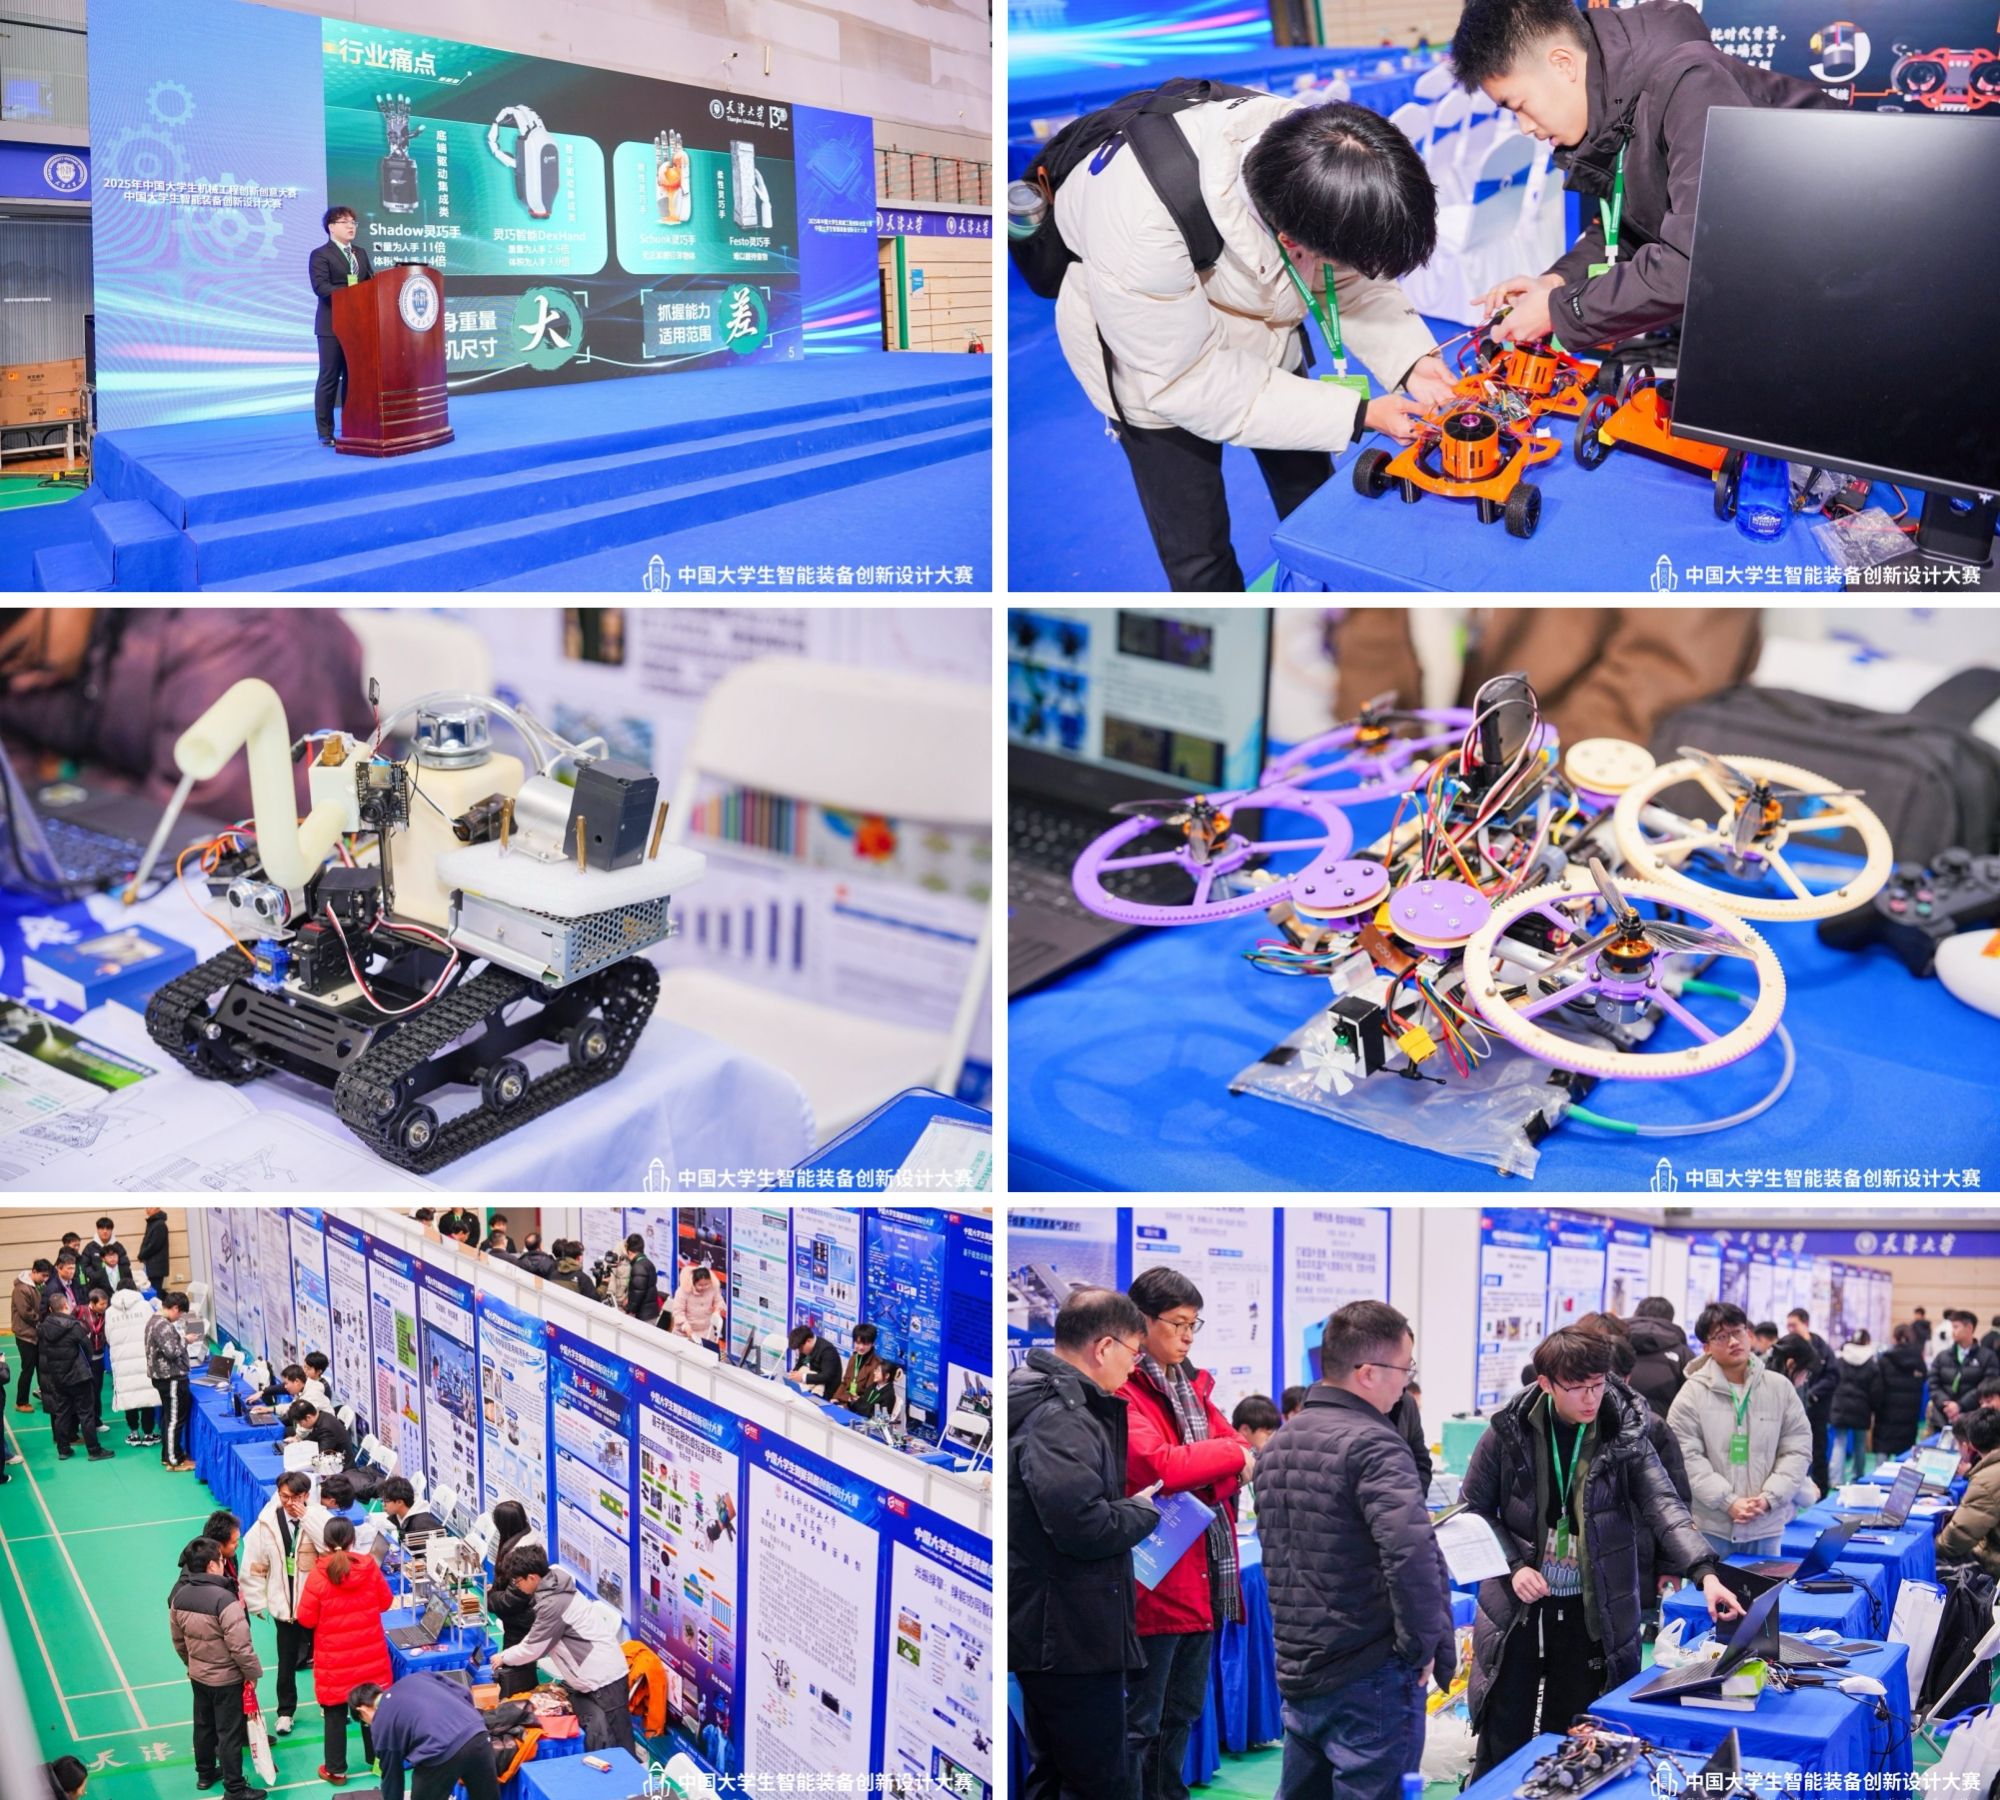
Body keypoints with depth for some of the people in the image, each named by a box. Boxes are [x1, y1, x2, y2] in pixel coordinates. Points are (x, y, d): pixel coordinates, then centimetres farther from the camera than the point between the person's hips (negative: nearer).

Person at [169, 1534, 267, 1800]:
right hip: (227, 1679, -7)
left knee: (204, 1725, 24)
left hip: (197, 1676, 7)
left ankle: (205, 1773, 41)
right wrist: (254, 1673, -9)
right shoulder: (225, 1601, -29)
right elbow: (241, 1647, -26)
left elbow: (179, 1642, 7)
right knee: (230, 1733, 6)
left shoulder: (179, 1597, -7)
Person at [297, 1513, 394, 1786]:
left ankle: (335, 1770, 20)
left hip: (334, 1660, -3)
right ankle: (377, 1759, 32)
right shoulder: (370, 1566, -11)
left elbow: (306, 1619, -11)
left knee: (335, 1714, 11)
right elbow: (386, 1602, 2)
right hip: (369, 1654, 3)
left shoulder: (318, 1575, -19)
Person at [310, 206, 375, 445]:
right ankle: (325, 432, 1)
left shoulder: (361, 253, 18)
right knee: (329, 378, -2)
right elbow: (321, 286, -16)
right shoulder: (320, 255, -3)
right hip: (333, 324, -6)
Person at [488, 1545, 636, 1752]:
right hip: (588, 1677, 10)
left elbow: (533, 1647, -10)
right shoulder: (554, 1588, 11)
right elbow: (538, 1637, 24)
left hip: (603, 1677, -10)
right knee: (597, 1739, 1)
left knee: (620, 1742, -9)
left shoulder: (554, 1603, -19)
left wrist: (504, 1658, 6)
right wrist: (510, 1653, 17)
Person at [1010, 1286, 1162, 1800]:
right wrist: (1146, 1511, -10)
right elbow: (1085, 1527, -27)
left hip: (1049, 1631, 11)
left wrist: (1128, 1505, 7)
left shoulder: (1054, 1405, 13)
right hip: (1071, 1635, -11)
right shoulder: (1059, 1420, -20)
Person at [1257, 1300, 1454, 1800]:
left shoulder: (1278, 1444, 10)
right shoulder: (1372, 1443, -17)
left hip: (1297, 1669, 8)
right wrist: (1425, 1646, -17)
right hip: (1368, 1680, -8)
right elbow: (1411, 1553, -29)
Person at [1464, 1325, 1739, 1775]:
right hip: (1517, 1606, 0)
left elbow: (1664, 1507, -17)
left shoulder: (1624, 1434, -7)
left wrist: (1705, 1573, -31)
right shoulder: (1510, 1431, -8)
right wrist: (1512, 1566, -12)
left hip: (1592, 1612, 1)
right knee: (1503, 1744, 7)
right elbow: (1473, 1510, 1)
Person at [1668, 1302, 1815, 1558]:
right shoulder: (1692, 1394, -3)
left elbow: (1798, 1449, 3)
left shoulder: (1781, 1388, 4)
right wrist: (1729, 1502, -16)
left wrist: (1768, 1498, -9)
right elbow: (1687, 1457, -8)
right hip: (1710, 1527, -2)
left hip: (1766, 1526, 2)